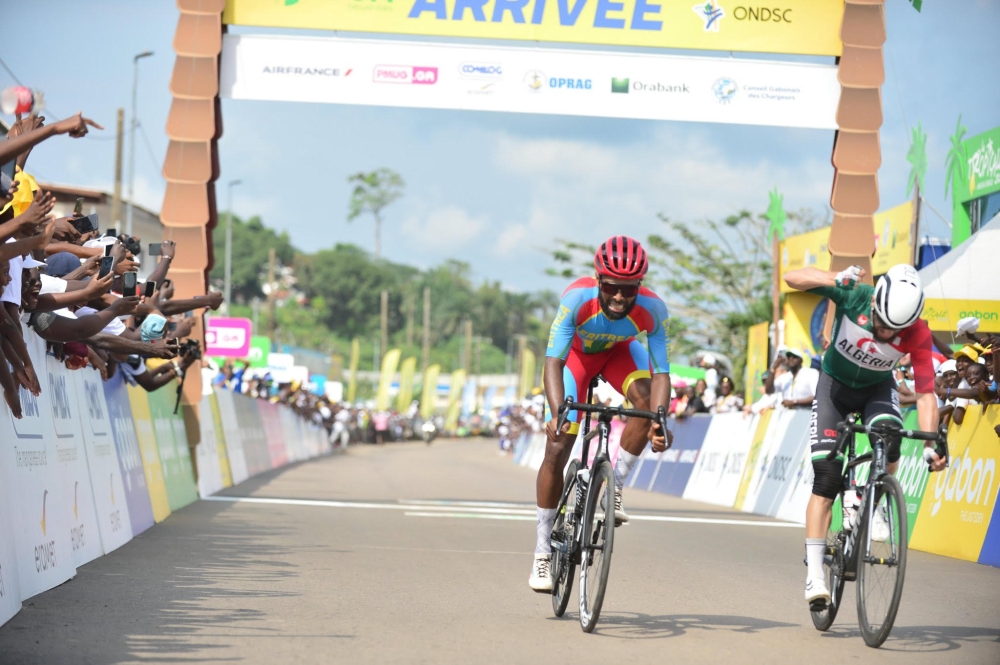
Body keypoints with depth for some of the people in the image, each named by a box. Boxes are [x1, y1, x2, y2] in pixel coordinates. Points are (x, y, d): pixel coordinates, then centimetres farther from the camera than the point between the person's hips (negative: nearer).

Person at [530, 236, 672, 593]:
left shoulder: (652, 310, -32)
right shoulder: (577, 299, -39)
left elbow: (660, 373, -33)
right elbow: (553, 362, -43)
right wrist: (557, 412, -58)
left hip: (620, 350, 2)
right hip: (576, 352, -2)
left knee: (645, 398, -31)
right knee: (558, 446, -11)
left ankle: (615, 486, -11)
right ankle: (543, 552, -1)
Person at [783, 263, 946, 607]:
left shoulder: (917, 334, -28)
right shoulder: (853, 296, -30)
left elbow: (925, 392, -24)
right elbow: (792, 278, -32)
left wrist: (932, 443, -34)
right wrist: (835, 280, -50)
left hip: (877, 389, 1)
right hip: (835, 384, -1)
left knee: (889, 438, -33)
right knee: (826, 478, -13)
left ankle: (876, 508, -4)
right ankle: (814, 574, -12)